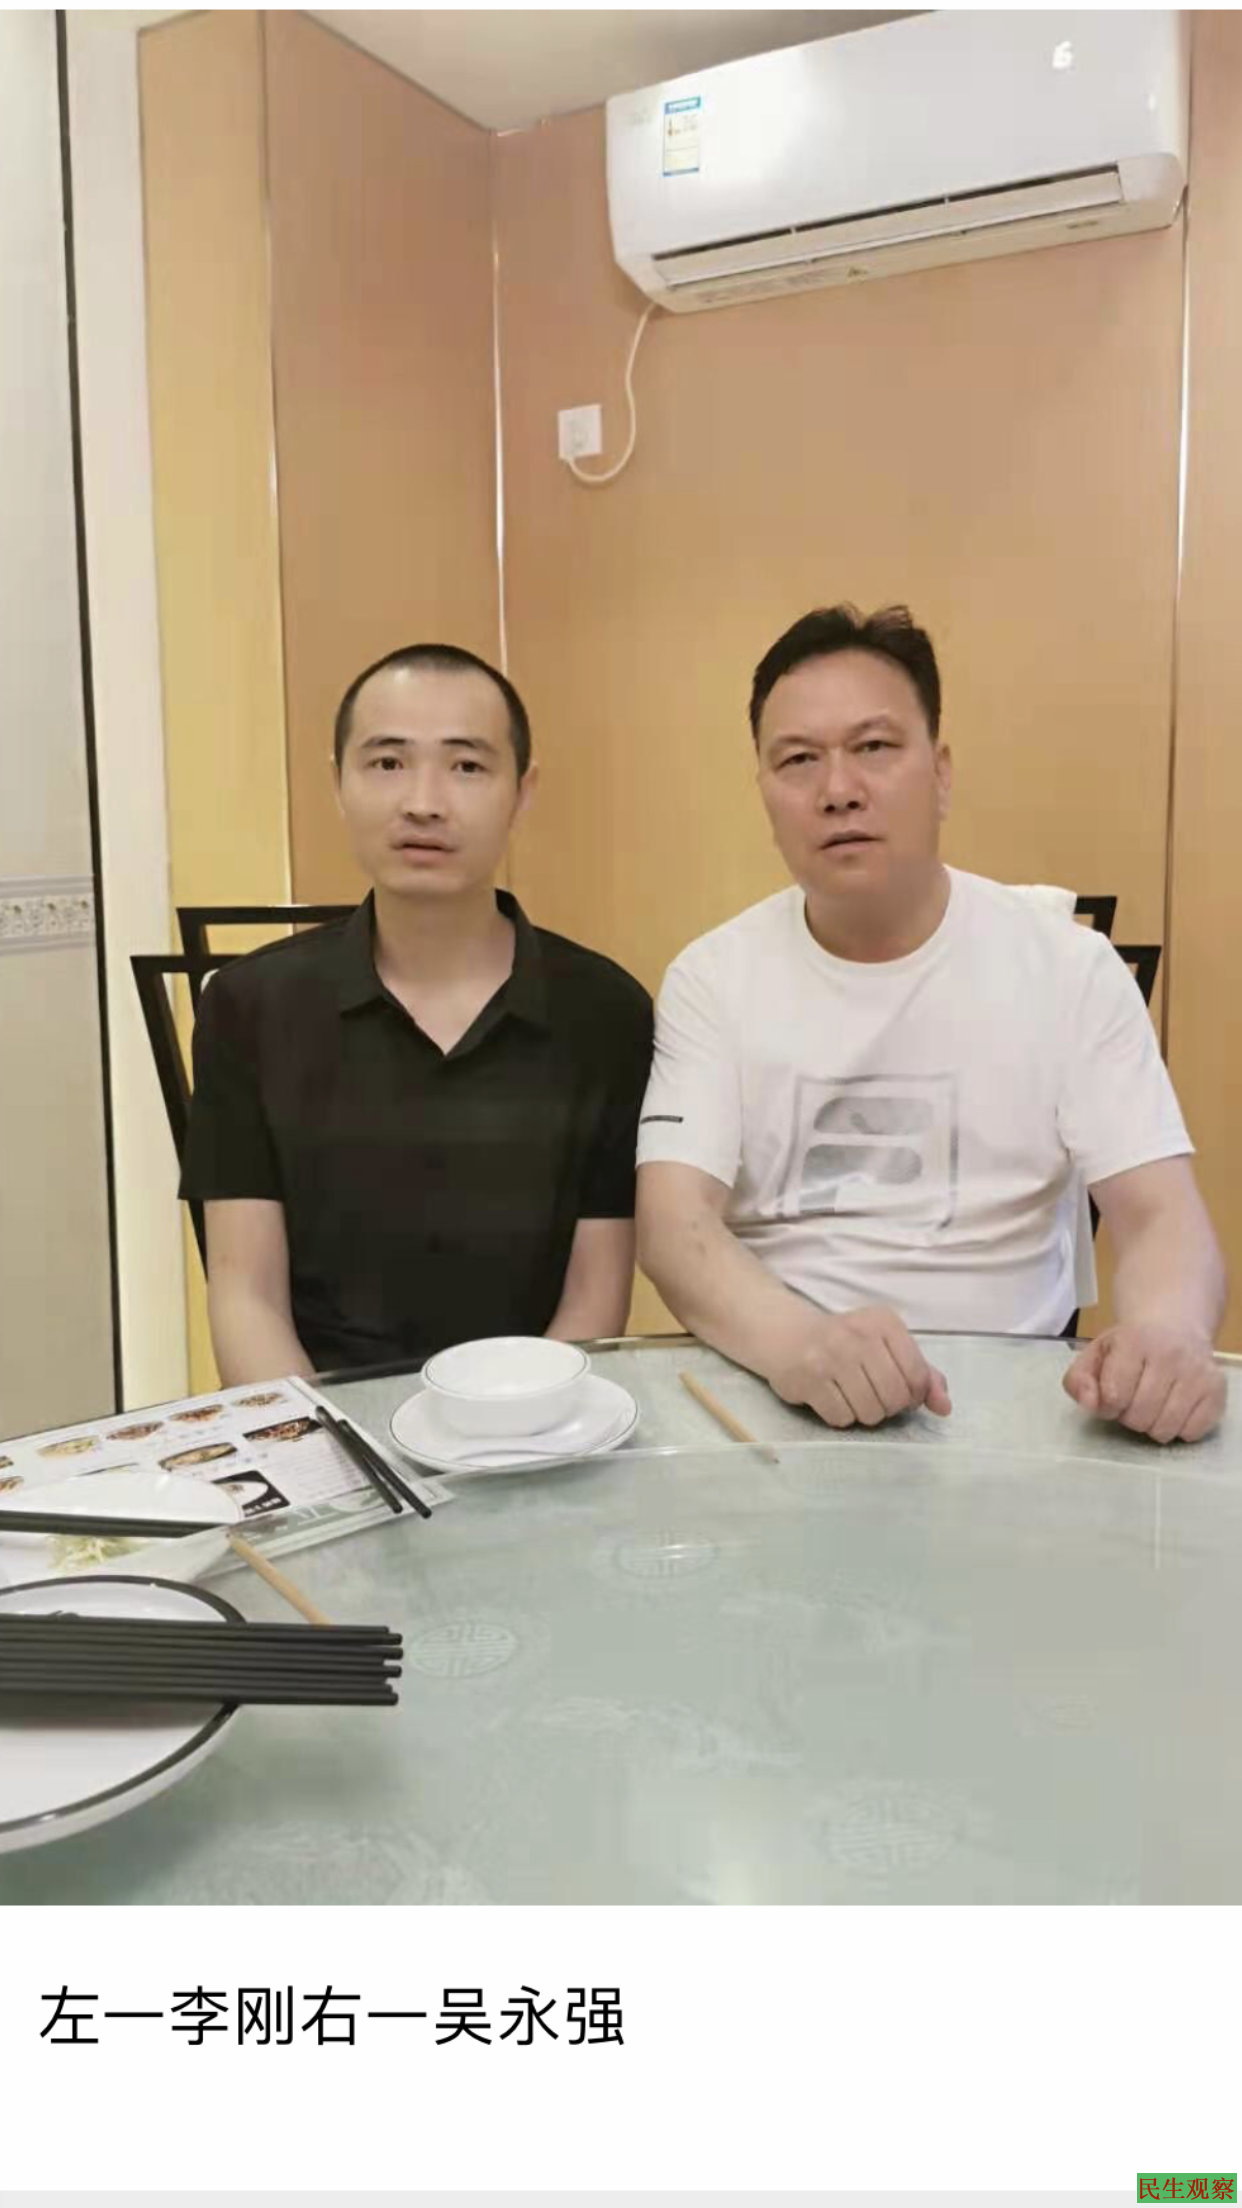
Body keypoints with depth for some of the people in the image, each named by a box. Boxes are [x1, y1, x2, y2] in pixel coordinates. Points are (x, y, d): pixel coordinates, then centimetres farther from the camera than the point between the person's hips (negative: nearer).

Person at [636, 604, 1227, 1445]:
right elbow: (673, 1217, -9)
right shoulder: (713, 974, 1)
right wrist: (794, 1338, -30)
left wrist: (1166, 1327, -27)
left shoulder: (1071, 965, 1)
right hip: (775, 1392, 0)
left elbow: (1161, 1213, -3)